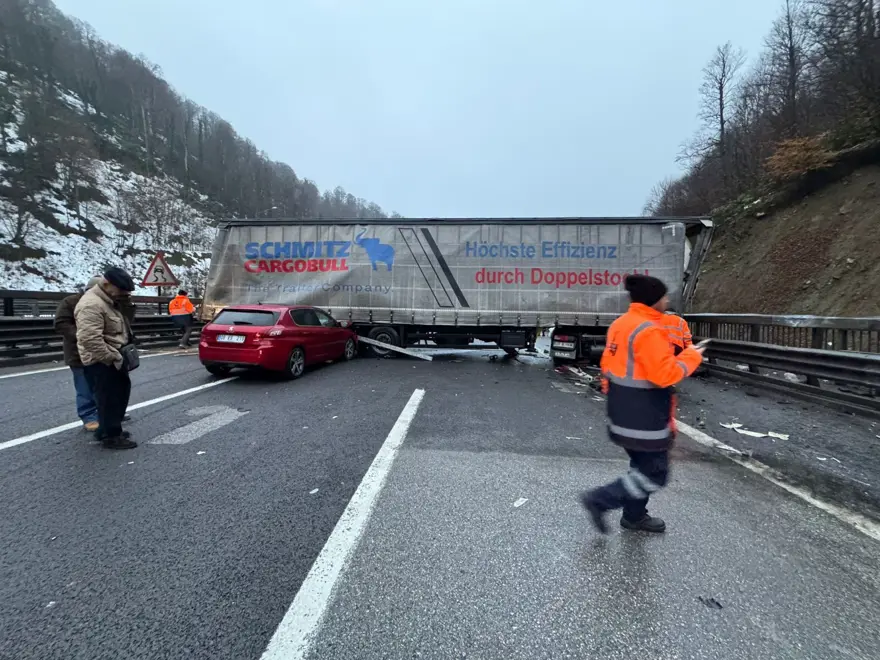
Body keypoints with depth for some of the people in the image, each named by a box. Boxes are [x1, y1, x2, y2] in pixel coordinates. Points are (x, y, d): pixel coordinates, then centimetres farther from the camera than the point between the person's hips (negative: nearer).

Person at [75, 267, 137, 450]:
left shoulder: (108, 300, 12)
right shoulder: (91, 304, -23)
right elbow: (91, 340, -31)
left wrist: (117, 355, 16)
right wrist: (113, 357, -25)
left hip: (112, 358, 11)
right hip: (101, 361, -11)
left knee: (120, 393, 19)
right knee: (109, 398, -2)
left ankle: (109, 429, 31)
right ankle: (111, 436, 8)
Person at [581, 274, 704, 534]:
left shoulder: (620, 324, 7)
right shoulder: (649, 330, -22)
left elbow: (608, 365, 12)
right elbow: (664, 375, -24)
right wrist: (692, 356, -9)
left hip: (624, 414, 10)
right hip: (644, 418, -10)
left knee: (643, 466, 24)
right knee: (655, 475, 5)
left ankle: (634, 516, 36)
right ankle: (599, 500, 5)